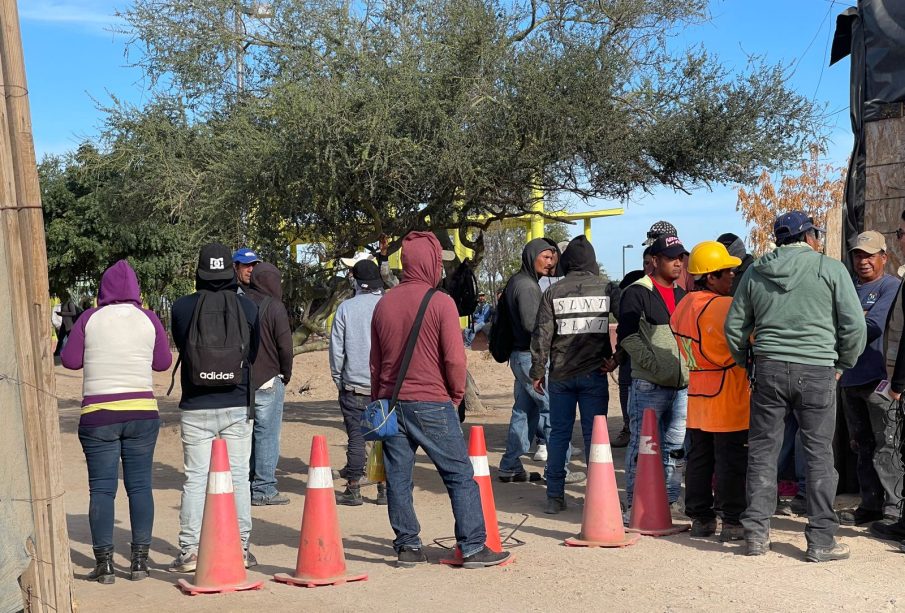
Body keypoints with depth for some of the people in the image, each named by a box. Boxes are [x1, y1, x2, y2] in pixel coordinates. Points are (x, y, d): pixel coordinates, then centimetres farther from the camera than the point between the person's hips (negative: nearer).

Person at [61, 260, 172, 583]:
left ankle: (104, 563, 2)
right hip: (142, 411, 1)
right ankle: (139, 561, 7)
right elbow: (163, 362, 7)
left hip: (97, 413, -1)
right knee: (140, 485, 7)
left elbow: (70, 360, 1)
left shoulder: (90, 318, -2)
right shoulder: (148, 319, 1)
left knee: (101, 488, 3)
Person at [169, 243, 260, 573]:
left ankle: (189, 550, 4)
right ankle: (241, 547, 11)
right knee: (238, 477, 8)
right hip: (237, 405, 1)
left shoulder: (182, 307, -4)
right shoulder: (247, 306, -2)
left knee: (195, 479, 5)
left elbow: (181, 348, 11)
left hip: (195, 408, 0)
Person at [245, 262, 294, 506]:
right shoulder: (275, 307, -9)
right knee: (267, 435, -1)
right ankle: (264, 490, 1)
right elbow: (285, 346, -10)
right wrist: (286, 375, 6)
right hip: (268, 381, -6)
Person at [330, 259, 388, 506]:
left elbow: (337, 349, -1)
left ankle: (353, 490, 8)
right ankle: (385, 489, 10)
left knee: (356, 437, 4)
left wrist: (339, 379, 11)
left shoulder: (346, 308, -3)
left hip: (354, 386, -1)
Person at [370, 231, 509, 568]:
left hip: (391, 402, 6)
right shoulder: (440, 302, -9)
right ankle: (473, 548, 3)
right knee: (460, 476, 2)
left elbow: (375, 361, 13)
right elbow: (454, 358, -12)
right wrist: (457, 394, 3)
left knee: (397, 479, 9)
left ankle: (407, 547, 14)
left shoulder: (384, 303, 9)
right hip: (432, 403, -5)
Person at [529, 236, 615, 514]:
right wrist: (615, 359, 4)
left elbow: (542, 335, 0)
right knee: (594, 434, 4)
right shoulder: (608, 289, 0)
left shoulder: (553, 292, 1)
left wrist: (537, 372, 6)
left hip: (561, 374, 1)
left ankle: (555, 497, 10)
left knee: (559, 434, 8)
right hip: (594, 374, -1)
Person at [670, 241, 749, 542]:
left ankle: (700, 518, 18)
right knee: (732, 462, -1)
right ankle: (732, 522, 3)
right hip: (727, 400, -8)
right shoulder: (724, 306, -18)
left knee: (699, 458, 12)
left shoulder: (681, 308, 9)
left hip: (697, 398, 8)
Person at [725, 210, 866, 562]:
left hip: (768, 369, 3)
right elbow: (855, 325, -4)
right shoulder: (831, 270, -1)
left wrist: (746, 363, 23)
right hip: (816, 371, -3)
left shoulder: (755, 273, 9)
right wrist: (843, 363, 10)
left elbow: (735, 326, 11)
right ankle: (821, 540, 7)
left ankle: (756, 534, 10)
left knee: (762, 451, 9)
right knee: (819, 453, 4)